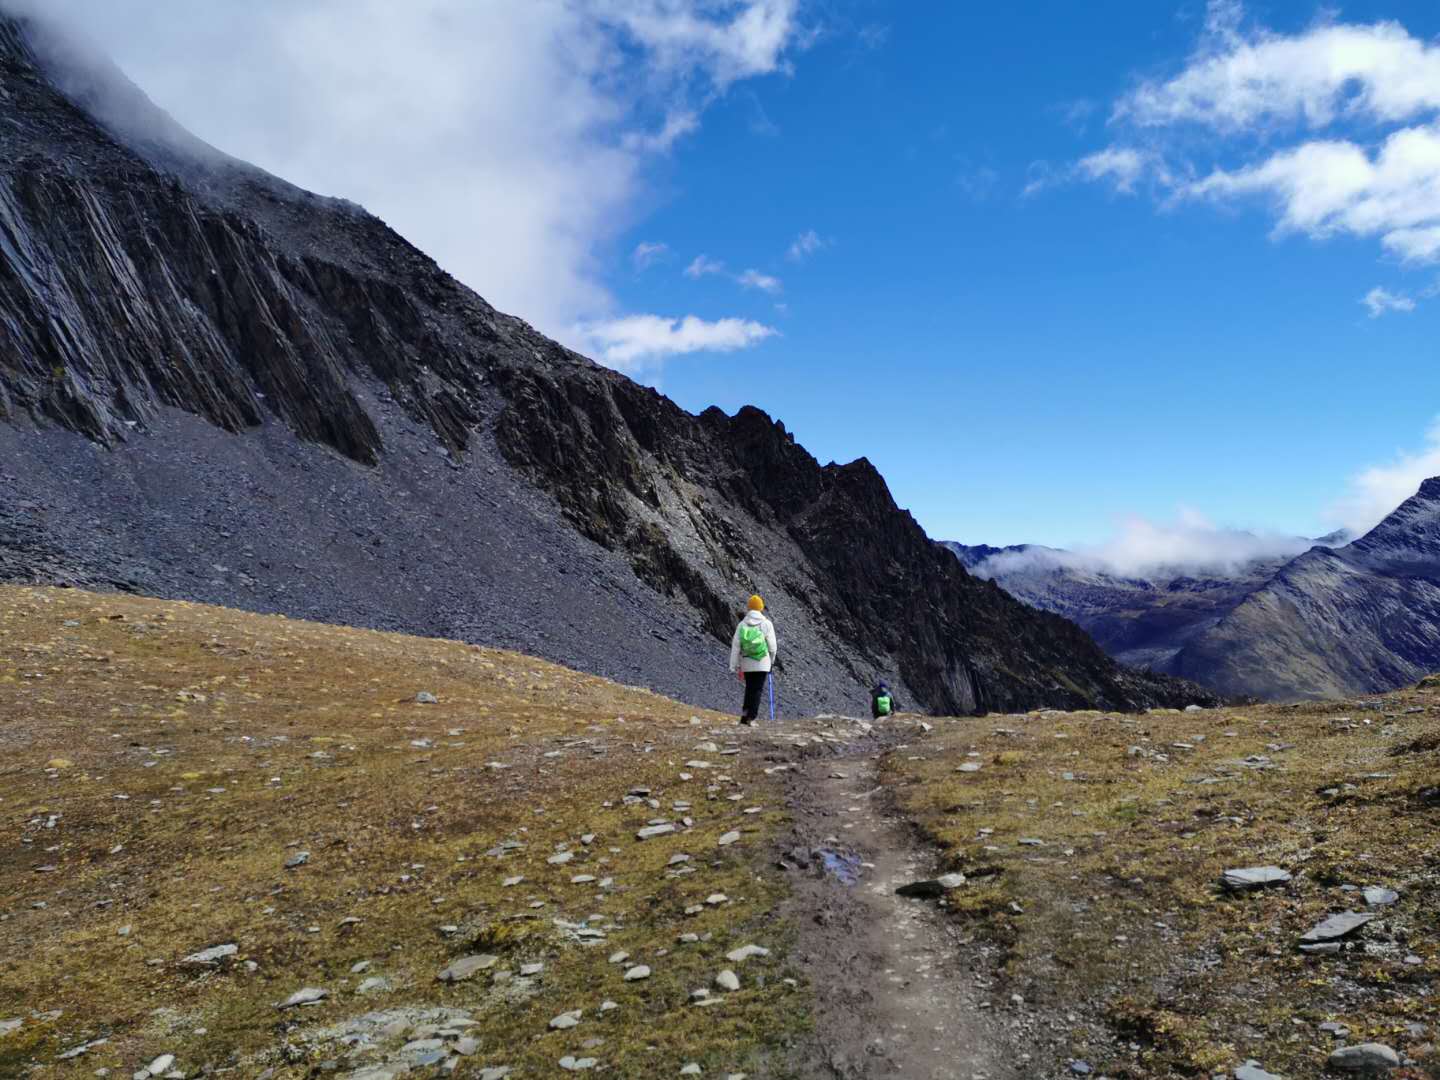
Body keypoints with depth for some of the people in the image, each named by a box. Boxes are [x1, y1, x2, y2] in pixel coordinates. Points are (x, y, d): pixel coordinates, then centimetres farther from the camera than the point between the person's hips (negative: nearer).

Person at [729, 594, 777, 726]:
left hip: (746, 663, 2)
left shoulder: (742, 624, -1)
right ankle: (751, 717, -3)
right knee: (757, 690, 3)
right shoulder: (767, 624, -6)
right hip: (762, 663, -2)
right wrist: (772, 660, 16)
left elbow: (735, 646, -3)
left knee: (749, 689, 18)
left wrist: (734, 667, 2)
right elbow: (772, 646, -3)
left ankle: (745, 715, 14)